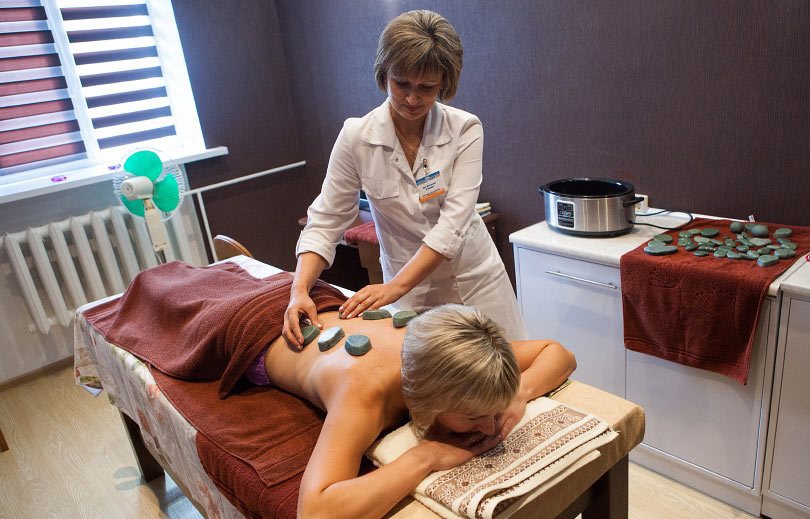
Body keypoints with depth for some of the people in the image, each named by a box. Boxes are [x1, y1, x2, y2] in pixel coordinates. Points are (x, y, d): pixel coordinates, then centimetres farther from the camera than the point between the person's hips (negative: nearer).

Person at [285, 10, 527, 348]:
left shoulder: (465, 130, -13)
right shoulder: (356, 137, -12)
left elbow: (453, 223, -21)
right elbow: (325, 221, -9)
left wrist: (394, 287, -29)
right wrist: (300, 290, -24)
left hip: (475, 280, 1)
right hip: (412, 292, 0)